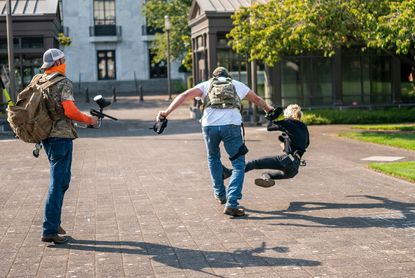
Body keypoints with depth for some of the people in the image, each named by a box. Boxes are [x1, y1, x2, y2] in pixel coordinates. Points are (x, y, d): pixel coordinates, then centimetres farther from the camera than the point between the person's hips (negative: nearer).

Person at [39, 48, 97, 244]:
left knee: (62, 179, 20)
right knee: (58, 183, -4)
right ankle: (49, 230, -4)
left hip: (46, 135, 8)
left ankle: (53, 222, 25)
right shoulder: (63, 83, -14)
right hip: (61, 136, -8)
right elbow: (70, 111, -23)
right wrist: (89, 120, -9)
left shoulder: (38, 81, 10)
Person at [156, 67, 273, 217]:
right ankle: (231, 203, -7)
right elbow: (257, 99, 42)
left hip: (209, 125, 1)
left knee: (213, 158, 28)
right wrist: (268, 109, 62)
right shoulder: (237, 84, 27)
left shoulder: (207, 84, 24)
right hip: (231, 125, -1)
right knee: (238, 165, 7)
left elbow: (185, 95, 8)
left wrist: (166, 112, 3)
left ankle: (220, 194, 35)